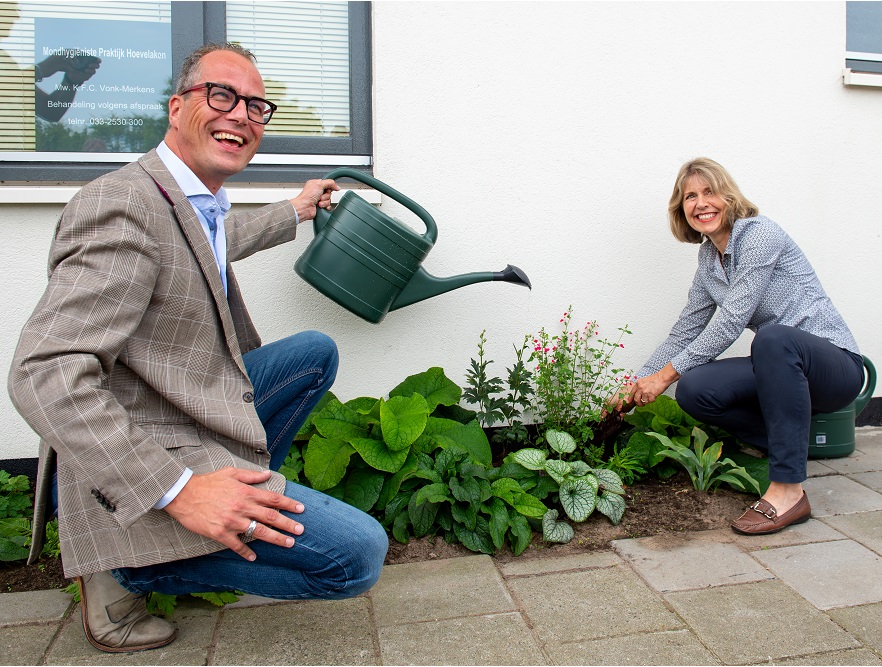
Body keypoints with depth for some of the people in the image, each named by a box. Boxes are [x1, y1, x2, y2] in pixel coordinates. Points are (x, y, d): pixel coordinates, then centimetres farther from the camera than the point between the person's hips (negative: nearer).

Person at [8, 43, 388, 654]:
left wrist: (294, 212, 45)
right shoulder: (123, 206, -23)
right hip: (140, 478, -10)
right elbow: (44, 375, -30)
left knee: (316, 351, 22)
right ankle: (128, 569, -4)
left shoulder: (194, 203, 8)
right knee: (360, 554, -17)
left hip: (194, 414, 10)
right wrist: (177, 491, -33)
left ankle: (248, 493, 18)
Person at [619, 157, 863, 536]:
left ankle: (788, 490, -31)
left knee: (773, 337, -40)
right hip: (780, 365, 7)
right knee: (693, 390, -19)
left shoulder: (759, 234, -14)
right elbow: (685, 331, 13)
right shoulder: (708, 257, 10)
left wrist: (665, 374, -18)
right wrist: (636, 388, 7)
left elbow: (732, 322, -21)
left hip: (834, 362, -7)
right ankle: (790, 447, 4)